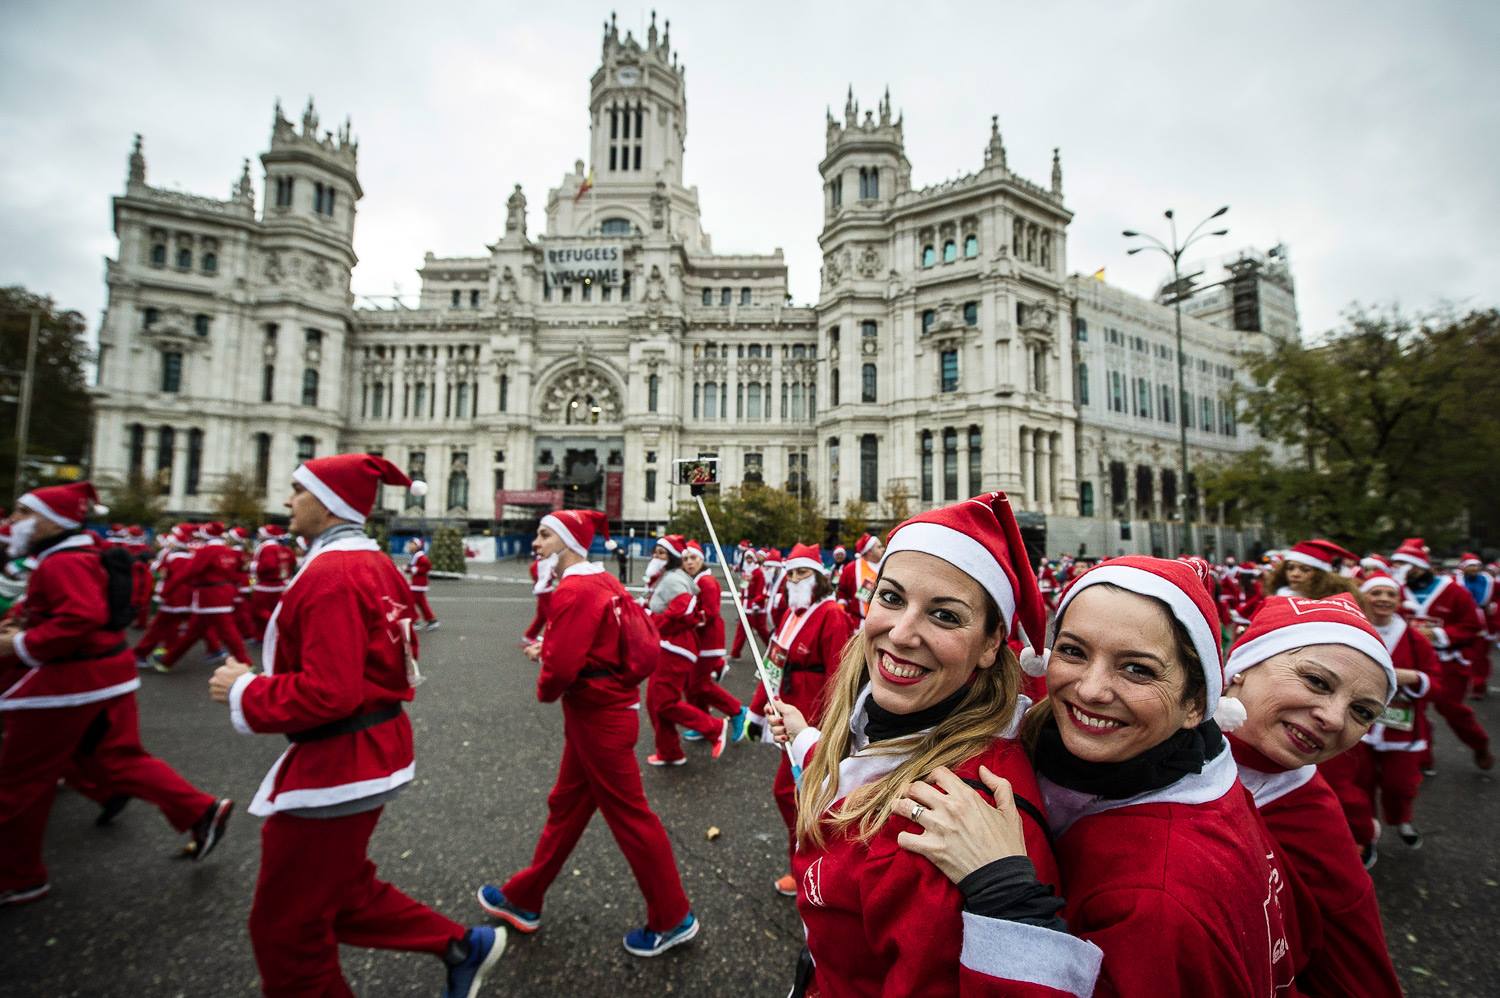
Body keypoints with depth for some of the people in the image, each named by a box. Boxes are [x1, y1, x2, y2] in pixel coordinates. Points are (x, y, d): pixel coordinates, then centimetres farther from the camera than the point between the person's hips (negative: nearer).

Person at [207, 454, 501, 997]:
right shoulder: (376, 564, 7)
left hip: (336, 766, -10)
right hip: (372, 750, 10)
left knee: (285, 929, 13)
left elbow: (329, 694, -28)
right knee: (342, 892, 26)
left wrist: (245, 689, -13)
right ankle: (464, 946, 30)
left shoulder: (330, 575, -23)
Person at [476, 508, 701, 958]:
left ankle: (673, 919, 24)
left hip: (597, 718, -10)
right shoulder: (604, 581, 6)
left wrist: (545, 690, -3)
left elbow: (561, 669, -27)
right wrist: (551, 647, 7)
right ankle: (524, 899, 43)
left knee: (628, 814, 6)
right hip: (607, 707, 10)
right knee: (566, 805, 22)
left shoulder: (574, 591, -23)